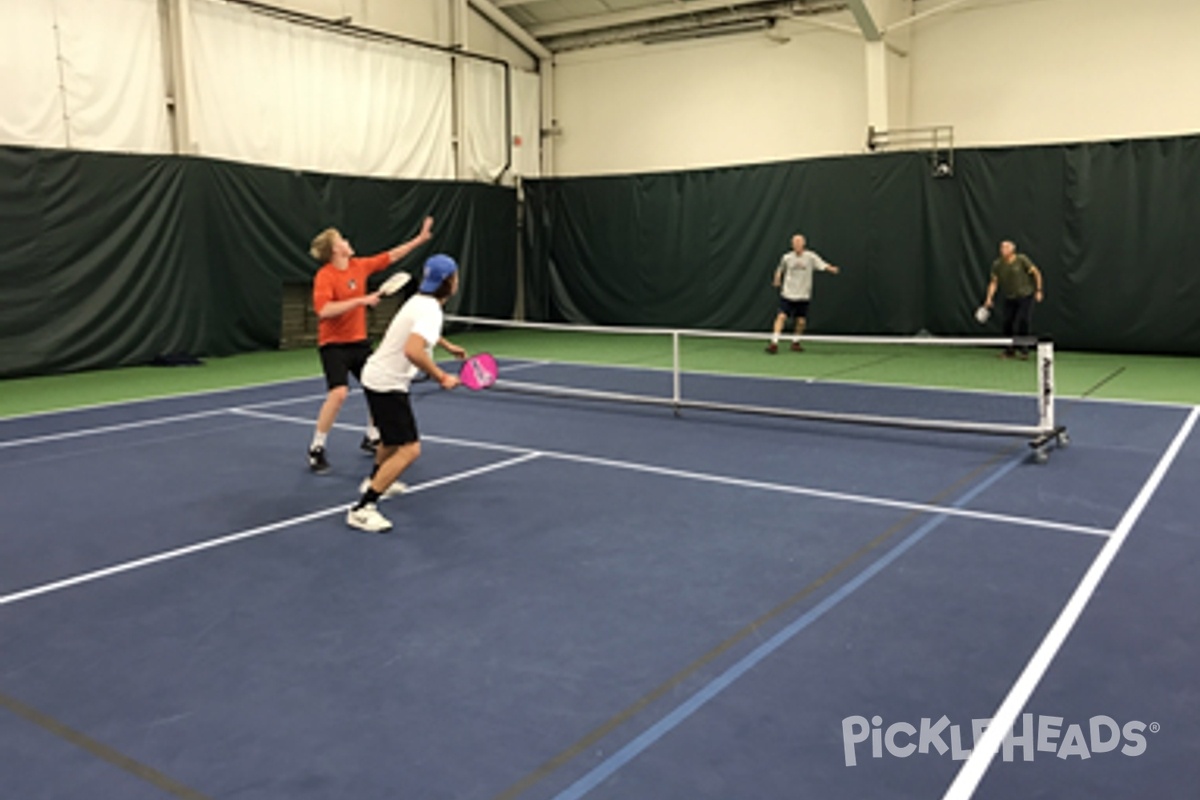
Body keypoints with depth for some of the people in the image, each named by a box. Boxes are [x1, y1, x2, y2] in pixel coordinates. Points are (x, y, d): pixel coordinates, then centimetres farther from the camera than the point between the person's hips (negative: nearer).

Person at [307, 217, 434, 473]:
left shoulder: (360, 266, 3)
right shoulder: (325, 276, -16)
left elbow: (391, 256, 15)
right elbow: (324, 310, -29)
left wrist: (420, 238, 17)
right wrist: (360, 300, -29)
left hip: (359, 342, 7)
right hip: (334, 344, -7)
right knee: (339, 393, -21)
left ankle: (371, 438, 31)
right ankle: (316, 449, -7)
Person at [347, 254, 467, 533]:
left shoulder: (420, 301, 8)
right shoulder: (430, 310, -22)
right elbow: (413, 351, -39)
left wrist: (448, 346, 41)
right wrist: (441, 377, -29)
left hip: (376, 375, 10)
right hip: (387, 385, -10)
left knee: (395, 436, 32)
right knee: (409, 450, -15)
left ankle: (376, 481, 55)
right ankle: (363, 509, -15)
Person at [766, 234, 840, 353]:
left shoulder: (811, 257, -5)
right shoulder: (787, 258, 0)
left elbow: (823, 265, -14)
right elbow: (780, 269, 18)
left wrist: (831, 269, -34)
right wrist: (777, 280, 3)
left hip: (803, 296, 0)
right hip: (787, 294, 0)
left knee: (801, 321, 2)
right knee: (781, 317, -14)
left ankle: (795, 342, 25)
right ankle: (774, 343, -12)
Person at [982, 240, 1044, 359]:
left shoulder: (1022, 260, -13)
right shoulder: (997, 264, -3)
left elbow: (1036, 273, -5)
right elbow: (994, 282, 0)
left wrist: (1038, 290, -8)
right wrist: (989, 298, -11)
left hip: (1025, 296, -4)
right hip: (1009, 299, 4)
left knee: (1024, 322, -11)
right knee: (1008, 323, 0)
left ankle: (1024, 350, 2)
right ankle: (1010, 350, 13)